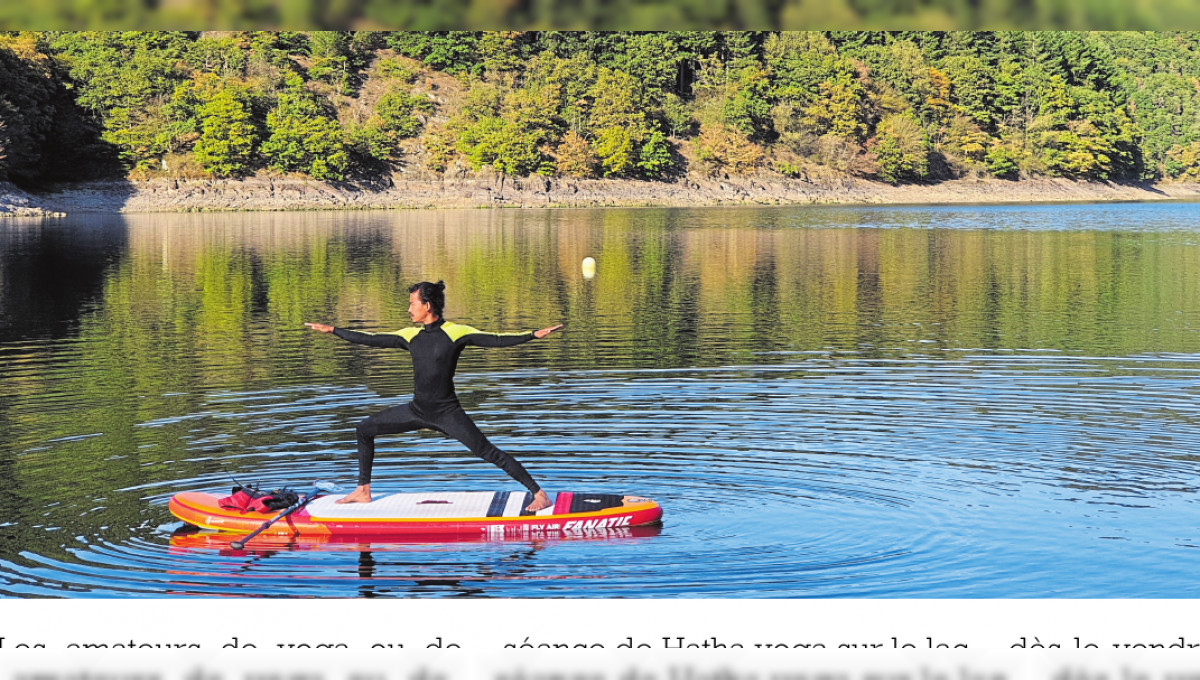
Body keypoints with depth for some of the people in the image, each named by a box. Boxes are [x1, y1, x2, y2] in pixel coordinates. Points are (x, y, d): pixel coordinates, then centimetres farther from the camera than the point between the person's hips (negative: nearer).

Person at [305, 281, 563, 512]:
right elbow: (371, 339, 15)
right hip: (418, 409, 7)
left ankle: (539, 495, -13)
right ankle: (363, 491, 20)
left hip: (447, 412, -7)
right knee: (365, 429, 9)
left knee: (488, 452, -15)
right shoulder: (411, 336, 7)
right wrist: (333, 331, 18)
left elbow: (496, 340, -15)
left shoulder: (455, 332, -10)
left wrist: (534, 335, -26)